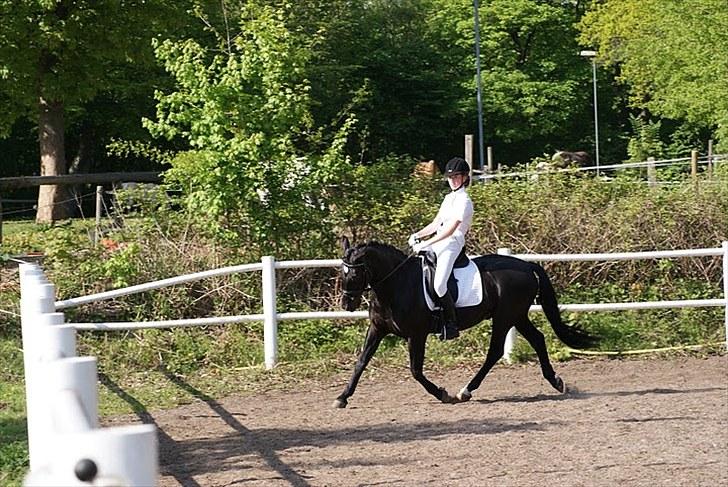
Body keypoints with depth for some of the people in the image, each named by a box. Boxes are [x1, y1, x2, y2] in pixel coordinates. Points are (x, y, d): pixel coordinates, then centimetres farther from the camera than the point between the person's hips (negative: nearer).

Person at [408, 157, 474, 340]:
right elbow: (436, 224, 21)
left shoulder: (464, 201, -11)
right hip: (438, 242, 10)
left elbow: (450, 230, -20)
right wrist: (418, 235, 5)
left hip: (451, 245, -10)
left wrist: (425, 244, -24)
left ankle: (452, 325, -15)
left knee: (439, 284, -26)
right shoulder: (449, 198, 18)